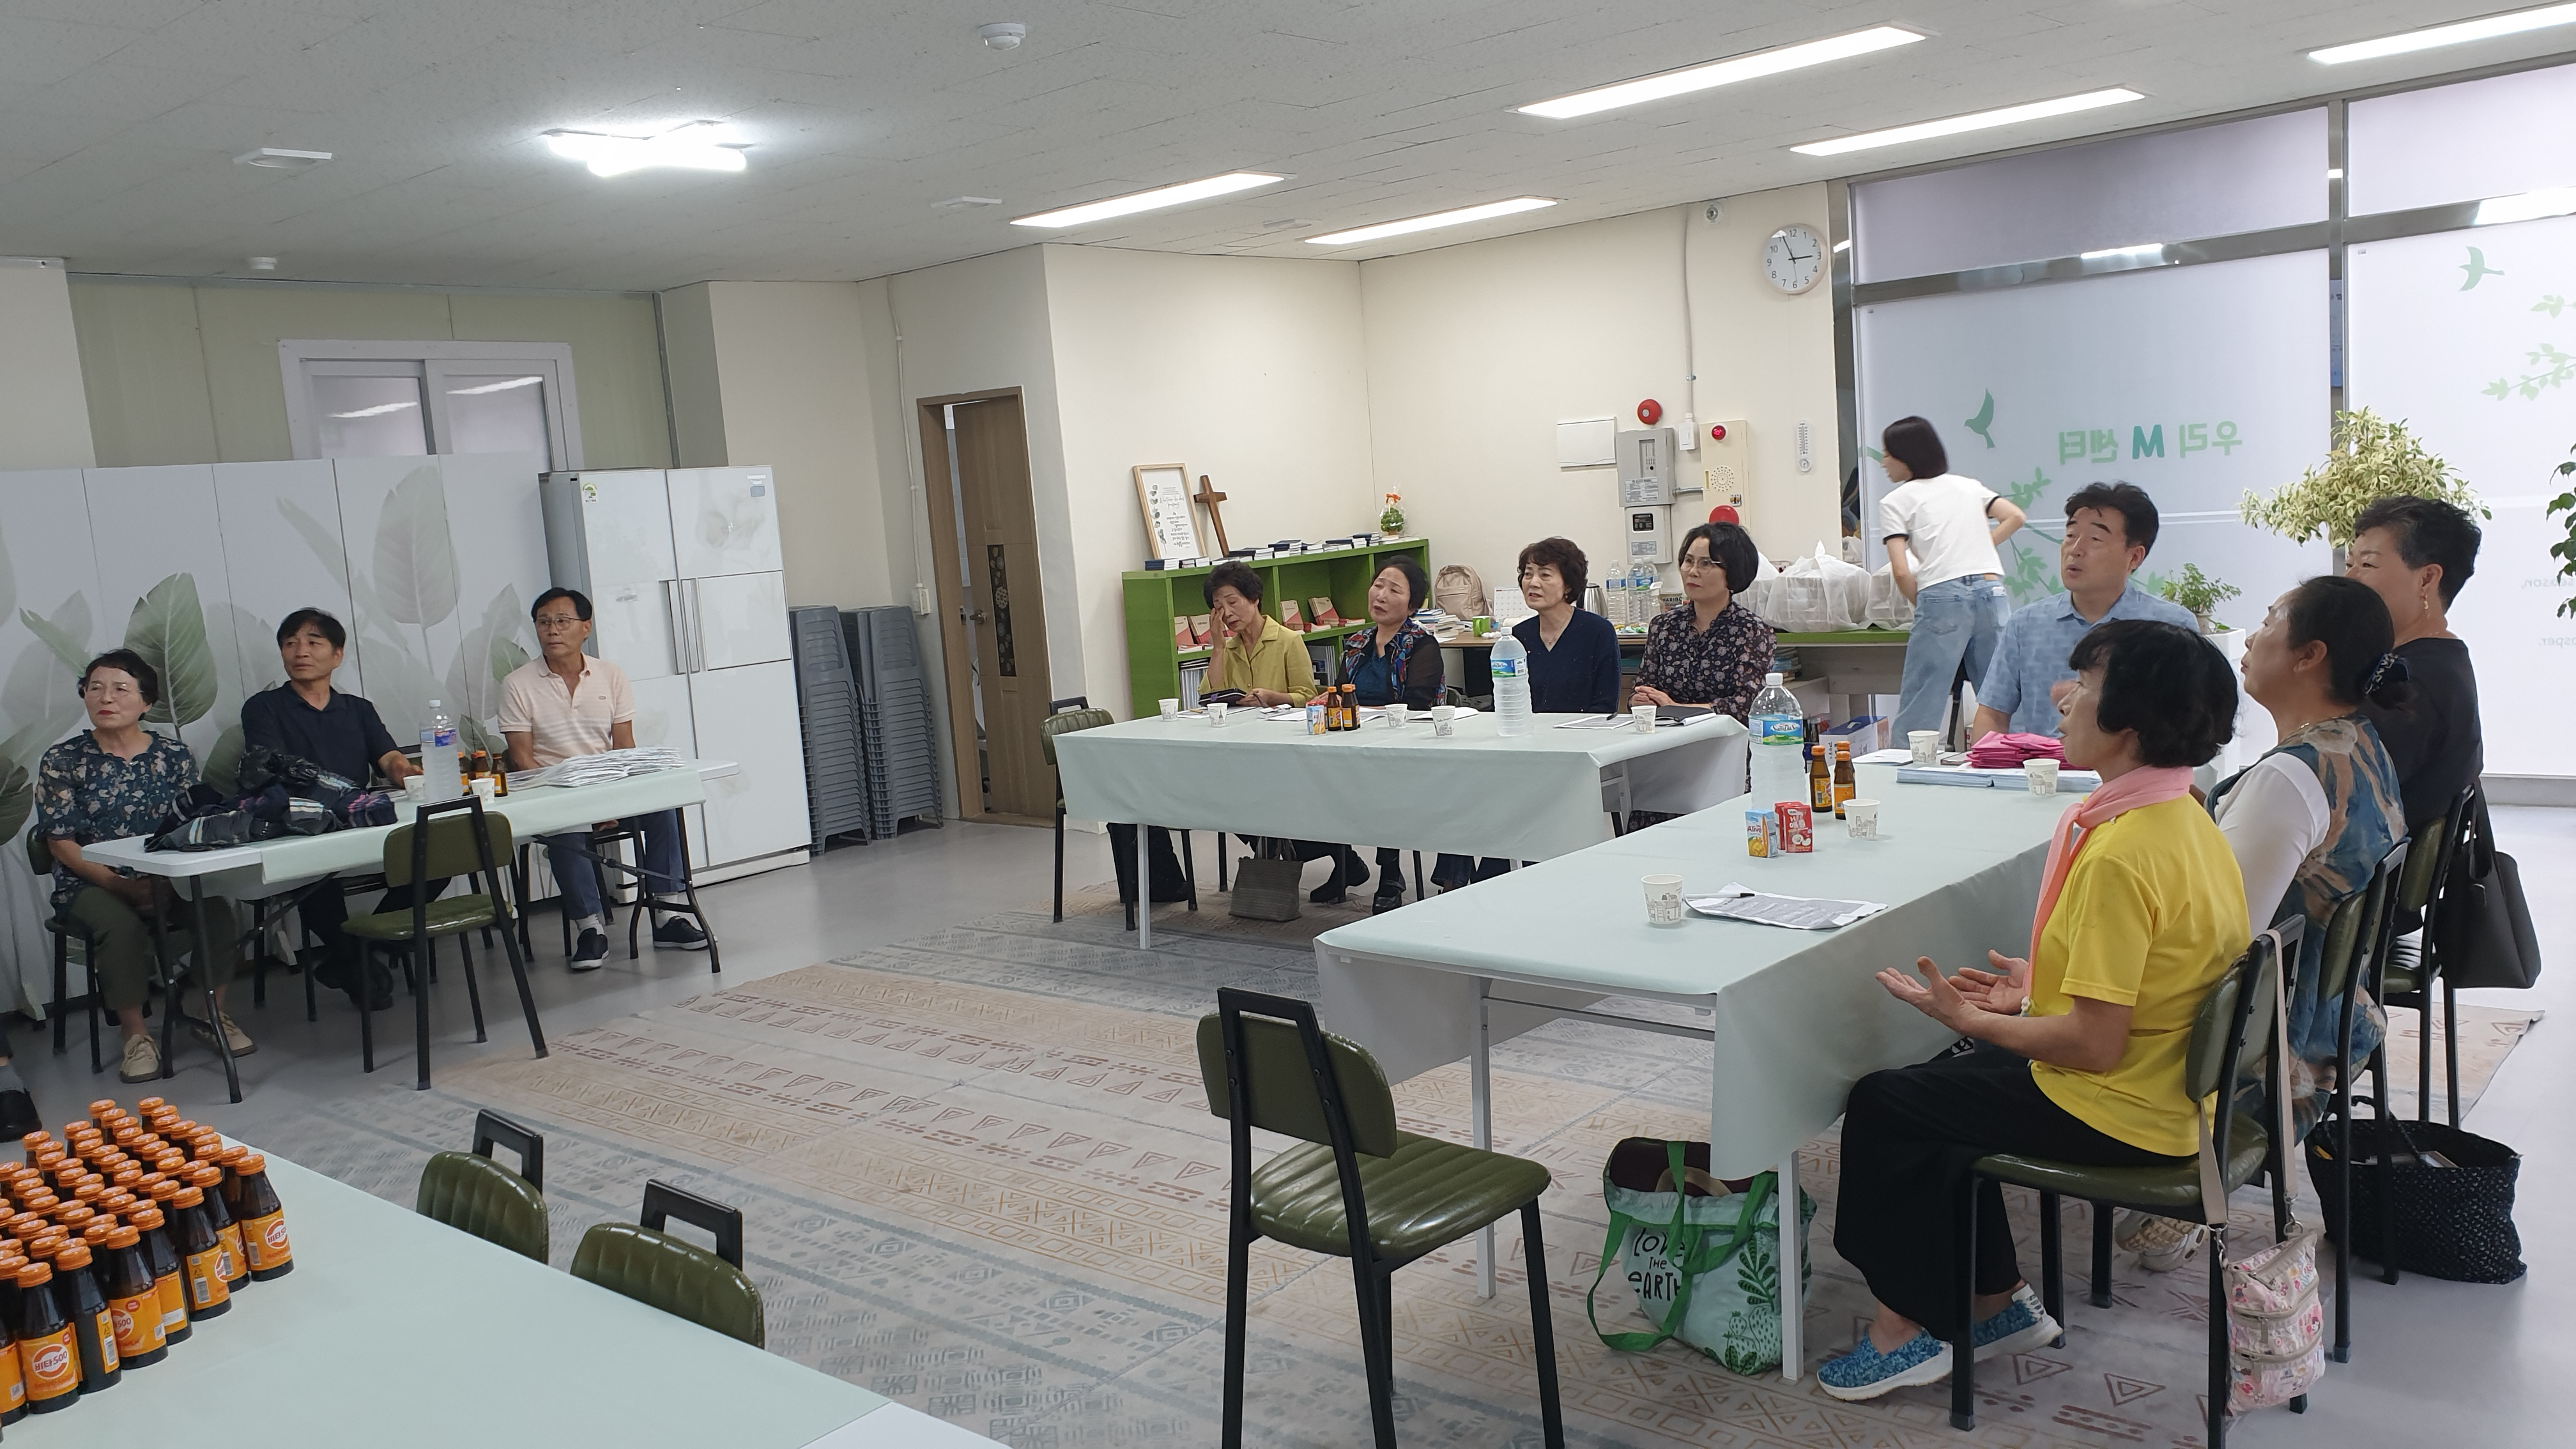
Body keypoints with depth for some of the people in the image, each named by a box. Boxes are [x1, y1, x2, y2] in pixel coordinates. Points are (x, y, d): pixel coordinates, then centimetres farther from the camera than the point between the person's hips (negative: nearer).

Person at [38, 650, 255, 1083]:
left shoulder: (174, 755, 5)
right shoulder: (62, 762, -1)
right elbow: (62, 843, -5)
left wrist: (170, 880, -17)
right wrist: (121, 885, -19)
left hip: (166, 880, 2)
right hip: (91, 884, -2)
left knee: (218, 913, -25)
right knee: (122, 927, -33)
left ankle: (211, 1014, -3)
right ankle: (136, 1034, -16)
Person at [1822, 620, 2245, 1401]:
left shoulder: (2122, 854, -29)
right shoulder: (2183, 815, 1)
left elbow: (2094, 1043, -27)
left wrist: (1969, 1018, -14)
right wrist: (2042, 983, 11)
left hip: (2116, 1109, -10)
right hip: (2169, 1082, 10)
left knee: (1881, 1107, 3)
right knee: (1942, 1087, 22)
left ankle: (1909, 1324, 18)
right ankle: (1997, 1302, 27)